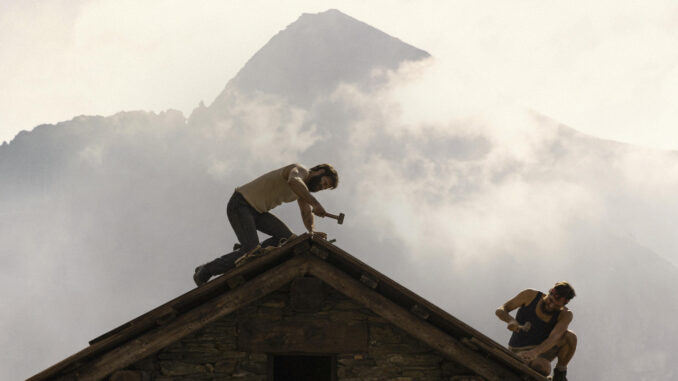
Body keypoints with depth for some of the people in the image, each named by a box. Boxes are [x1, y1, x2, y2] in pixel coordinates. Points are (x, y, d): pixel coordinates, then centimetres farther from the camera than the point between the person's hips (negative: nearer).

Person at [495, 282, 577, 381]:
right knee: (544, 369, -39)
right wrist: (511, 320, -35)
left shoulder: (565, 315, -16)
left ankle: (560, 372, -3)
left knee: (570, 336, -27)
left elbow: (554, 338, -33)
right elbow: (500, 311, -11)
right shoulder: (530, 295, -14)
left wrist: (535, 352, -52)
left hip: (541, 352, 3)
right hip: (520, 353, -3)